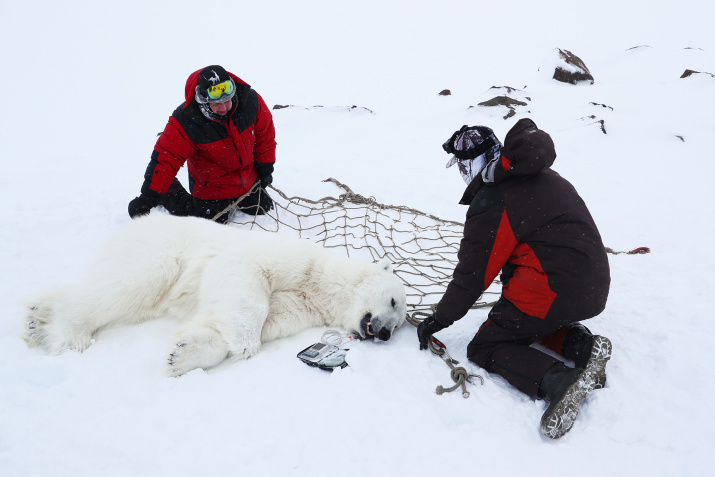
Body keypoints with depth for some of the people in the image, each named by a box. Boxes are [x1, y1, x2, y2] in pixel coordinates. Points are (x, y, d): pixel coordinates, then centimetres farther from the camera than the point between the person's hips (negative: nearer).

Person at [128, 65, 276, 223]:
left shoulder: (250, 99, -21)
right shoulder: (186, 120, -30)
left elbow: (265, 133, -5)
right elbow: (165, 157, -26)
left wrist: (265, 168, 3)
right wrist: (148, 197, -27)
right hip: (210, 185, -4)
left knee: (261, 208, 16)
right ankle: (170, 192, 21)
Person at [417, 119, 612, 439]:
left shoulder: (490, 203, -11)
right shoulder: (548, 179, 15)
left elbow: (472, 275, -7)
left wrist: (438, 320, 7)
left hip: (551, 291, -9)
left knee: (484, 348, 5)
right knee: (526, 321, 33)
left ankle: (559, 381, -20)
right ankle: (581, 344, 6)